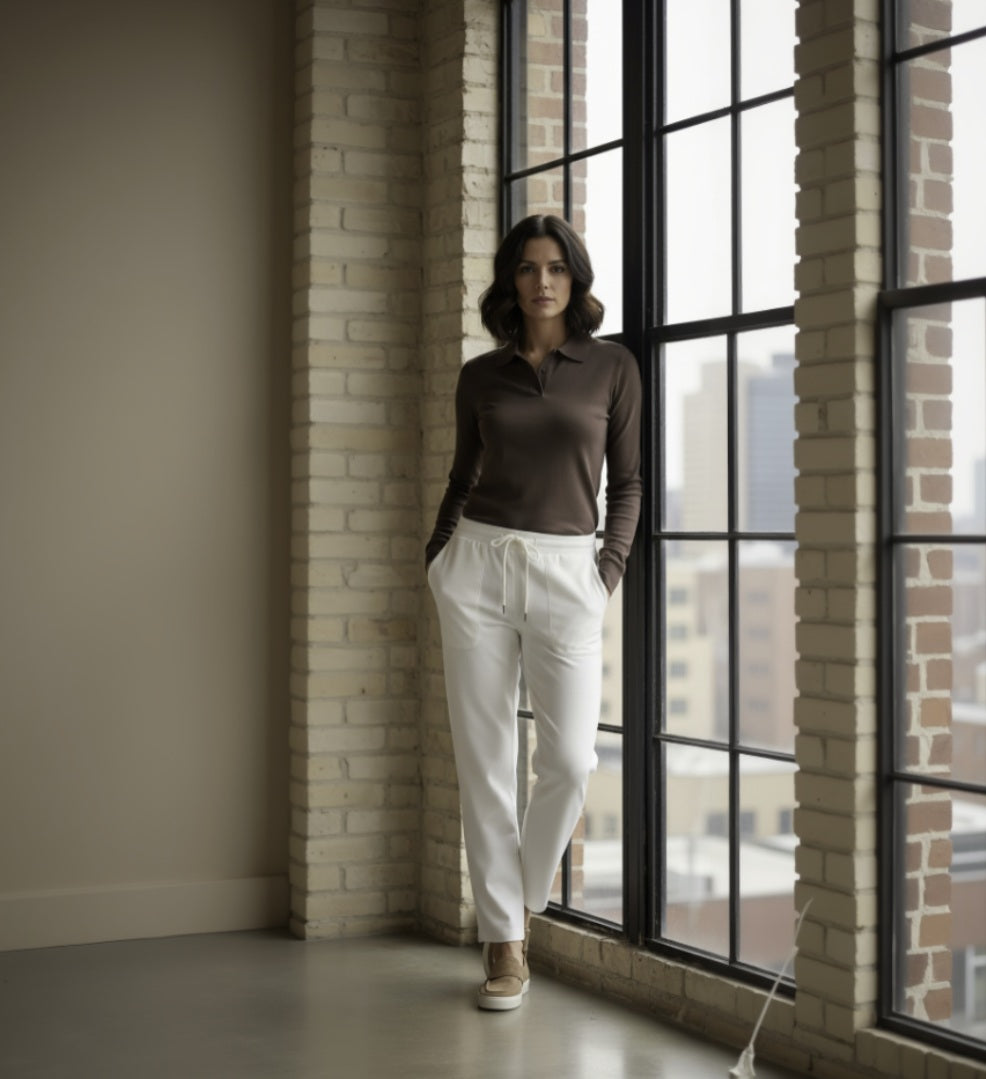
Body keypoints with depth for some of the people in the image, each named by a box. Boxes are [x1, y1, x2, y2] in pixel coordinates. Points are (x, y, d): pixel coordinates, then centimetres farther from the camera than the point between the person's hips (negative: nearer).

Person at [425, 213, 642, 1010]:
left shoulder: (612, 367, 5)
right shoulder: (480, 377, 9)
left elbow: (626, 481, 9)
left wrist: (611, 568, -2)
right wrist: (437, 556, 5)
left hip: (567, 571, -1)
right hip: (479, 563, 1)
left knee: (570, 757, -11)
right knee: (484, 758, 0)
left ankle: (525, 892, 18)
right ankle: (504, 942, 10)